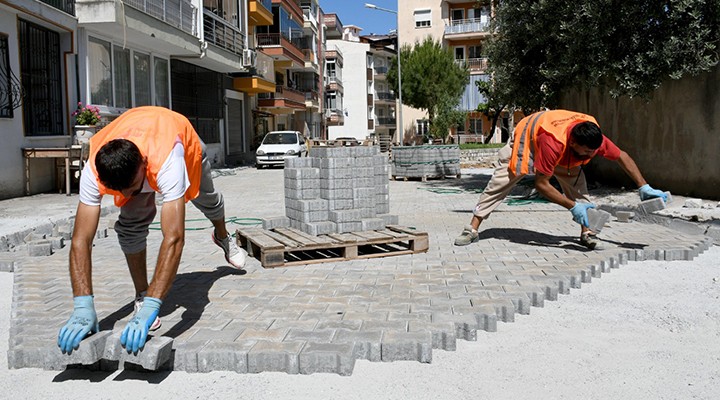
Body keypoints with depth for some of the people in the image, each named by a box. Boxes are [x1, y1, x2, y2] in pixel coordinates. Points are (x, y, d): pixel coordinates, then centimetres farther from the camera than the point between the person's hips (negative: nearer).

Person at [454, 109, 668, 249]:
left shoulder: (594, 138, -30)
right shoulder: (554, 143, -47)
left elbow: (622, 157, -12)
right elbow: (541, 184, -40)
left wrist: (644, 187, -15)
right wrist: (573, 206, -41)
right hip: (527, 138, -5)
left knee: (577, 184, -16)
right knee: (500, 182, -6)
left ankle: (586, 232, -10)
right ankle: (473, 229, -1)